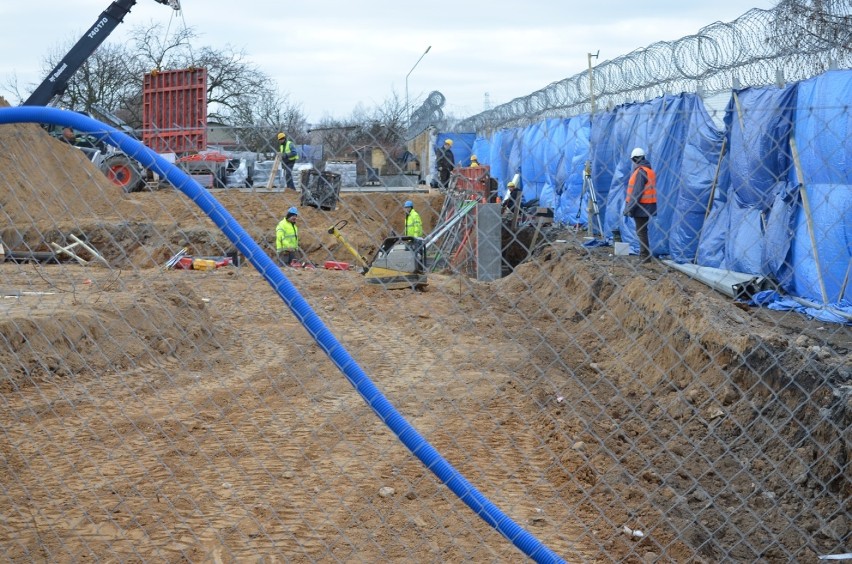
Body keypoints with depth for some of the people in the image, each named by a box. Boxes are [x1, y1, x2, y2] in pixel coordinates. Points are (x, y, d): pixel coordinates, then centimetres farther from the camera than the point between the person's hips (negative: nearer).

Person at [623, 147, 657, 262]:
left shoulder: (640, 172, -16)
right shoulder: (650, 170, 14)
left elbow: (637, 192, -20)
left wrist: (630, 207, -18)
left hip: (641, 207, -10)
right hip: (647, 207, 10)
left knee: (641, 231, -6)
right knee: (643, 231, 17)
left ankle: (645, 256, -5)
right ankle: (644, 254, 23)